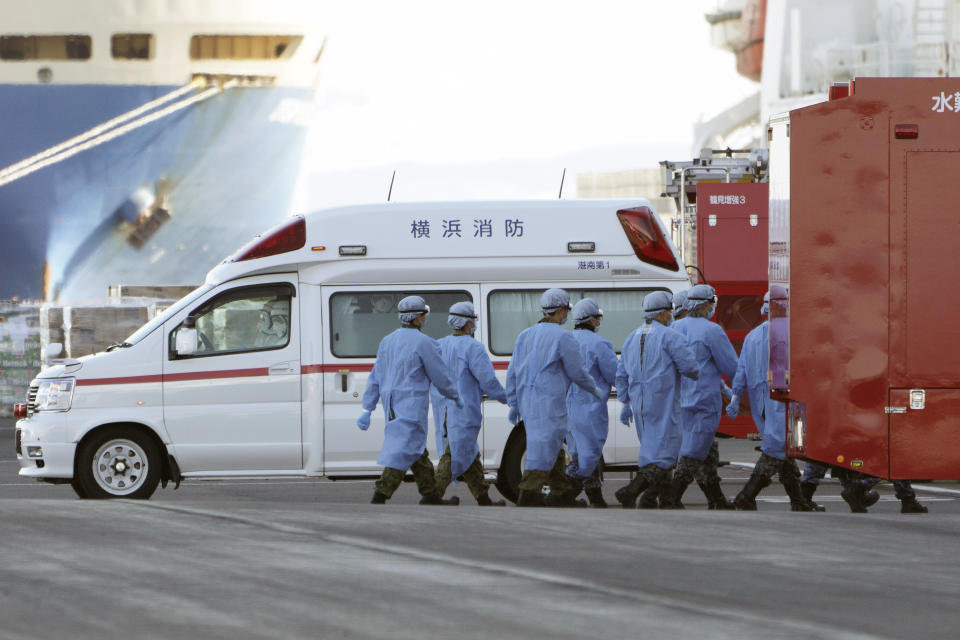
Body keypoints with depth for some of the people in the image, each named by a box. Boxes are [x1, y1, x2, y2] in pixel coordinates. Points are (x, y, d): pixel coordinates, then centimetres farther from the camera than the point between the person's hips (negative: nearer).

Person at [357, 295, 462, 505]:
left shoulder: (387, 342, 11)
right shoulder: (423, 343, -11)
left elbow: (375, 379, 12)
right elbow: (440, 377, -5)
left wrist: (367, 409, 13)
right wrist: (456, 397, 12)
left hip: (392, 406, 8)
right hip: (411, 405, -8)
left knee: (418, 451, 18)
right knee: (403, 451, -11)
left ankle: (431, 496, 25)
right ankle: (379, 499, -20)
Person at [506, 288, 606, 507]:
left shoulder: (525, 335, 13)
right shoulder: (563, 337, -9)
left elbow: (512, 372, 15)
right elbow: (577, 373, -5)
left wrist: (513, 403, 20)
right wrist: (596, 391, 11)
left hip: (527, 399, 8)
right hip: (549, 402, -8)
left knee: (553, 447, 17)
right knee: (545, 444, -10)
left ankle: (561, 492, 21)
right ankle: (529, 493, -18)